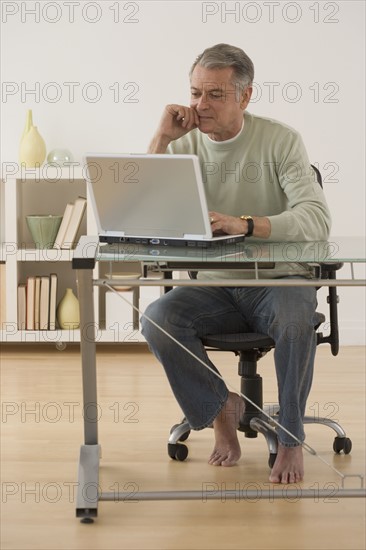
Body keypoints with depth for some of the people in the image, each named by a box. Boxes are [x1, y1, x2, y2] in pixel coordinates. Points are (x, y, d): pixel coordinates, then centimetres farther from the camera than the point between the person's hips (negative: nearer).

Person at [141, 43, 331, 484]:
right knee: (157, 317, -26)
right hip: (215, 287, 3)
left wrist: (243, 225, -36)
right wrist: (161, 139, -13)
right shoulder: (184, 145, 3)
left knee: (295, 319, -36)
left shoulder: (280, 141, -7)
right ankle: (220, 407, -2)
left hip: (279, 281, -3)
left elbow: (316, 220, -20)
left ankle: (291, 440, -15)